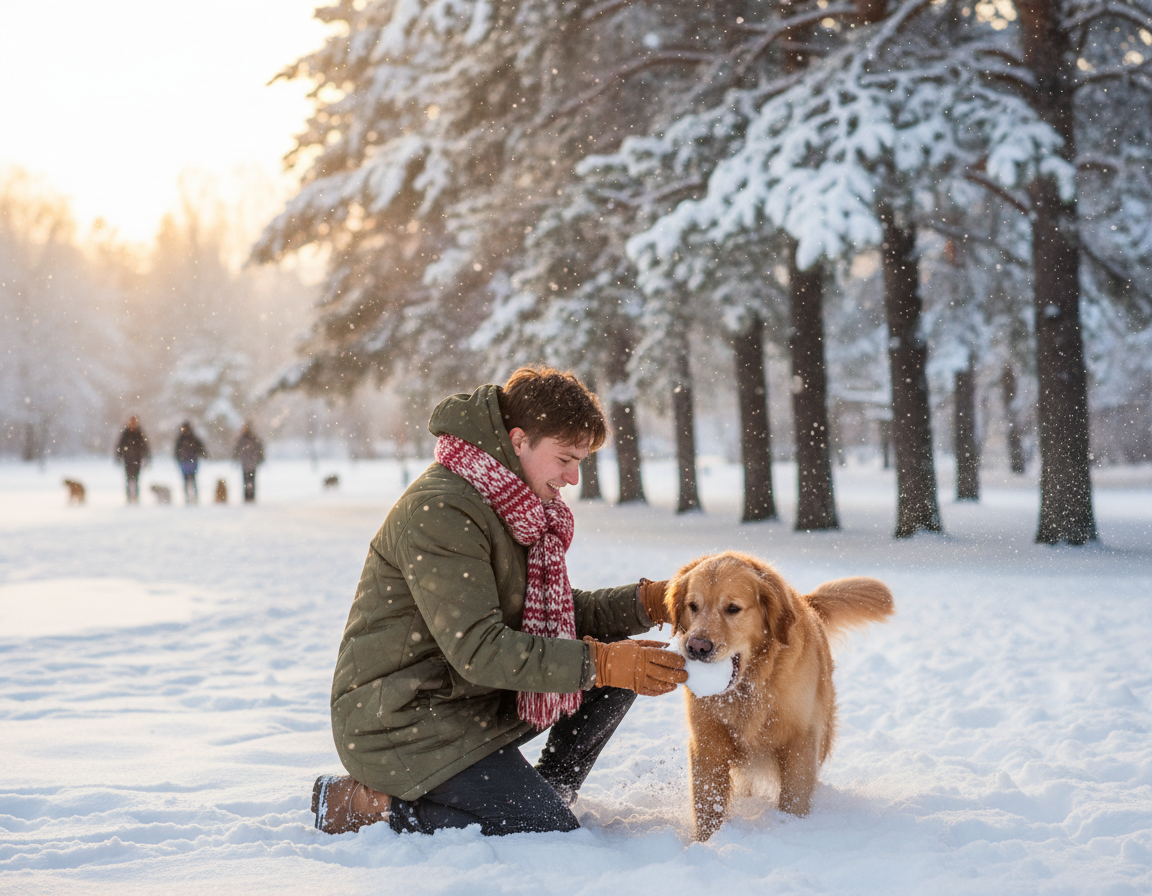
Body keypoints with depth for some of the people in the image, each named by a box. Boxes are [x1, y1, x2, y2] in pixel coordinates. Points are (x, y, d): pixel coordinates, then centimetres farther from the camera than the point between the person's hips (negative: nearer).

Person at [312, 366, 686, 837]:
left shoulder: (514, 505, 9)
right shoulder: (440, 511, -23)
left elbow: (558, 616, 12)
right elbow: (478, 649, -28)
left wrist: (648, 603, -4)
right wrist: (600, 663, -28)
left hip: (477, 700, 9)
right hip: (403, 722, -9)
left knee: (621, 657, 2)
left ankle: (549, 791, 13)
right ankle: (365, 804, -6)